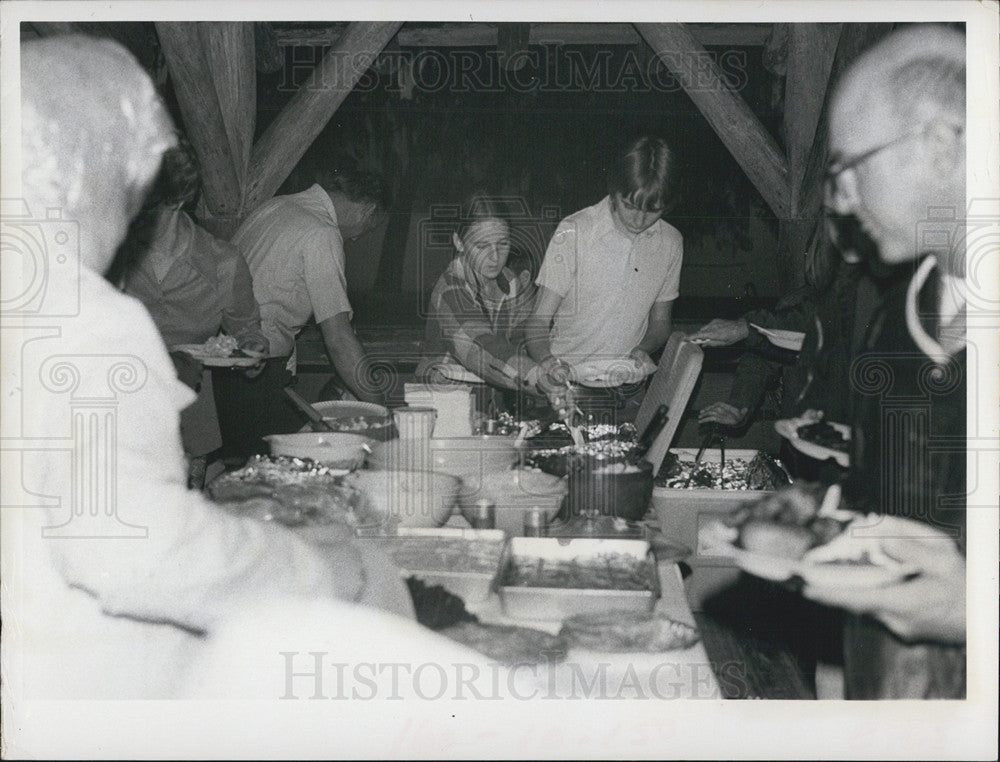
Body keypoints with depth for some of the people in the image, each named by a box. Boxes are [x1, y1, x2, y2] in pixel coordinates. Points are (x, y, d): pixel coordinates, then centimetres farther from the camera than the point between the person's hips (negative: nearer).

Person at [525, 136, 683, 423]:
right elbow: (539, 321, -7)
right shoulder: (573, 232, -7)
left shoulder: (670, 242, 7)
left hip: (633, 392, 4)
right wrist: (549, 362, -28)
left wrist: (642, 348, -3)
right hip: (571, 386, -3)